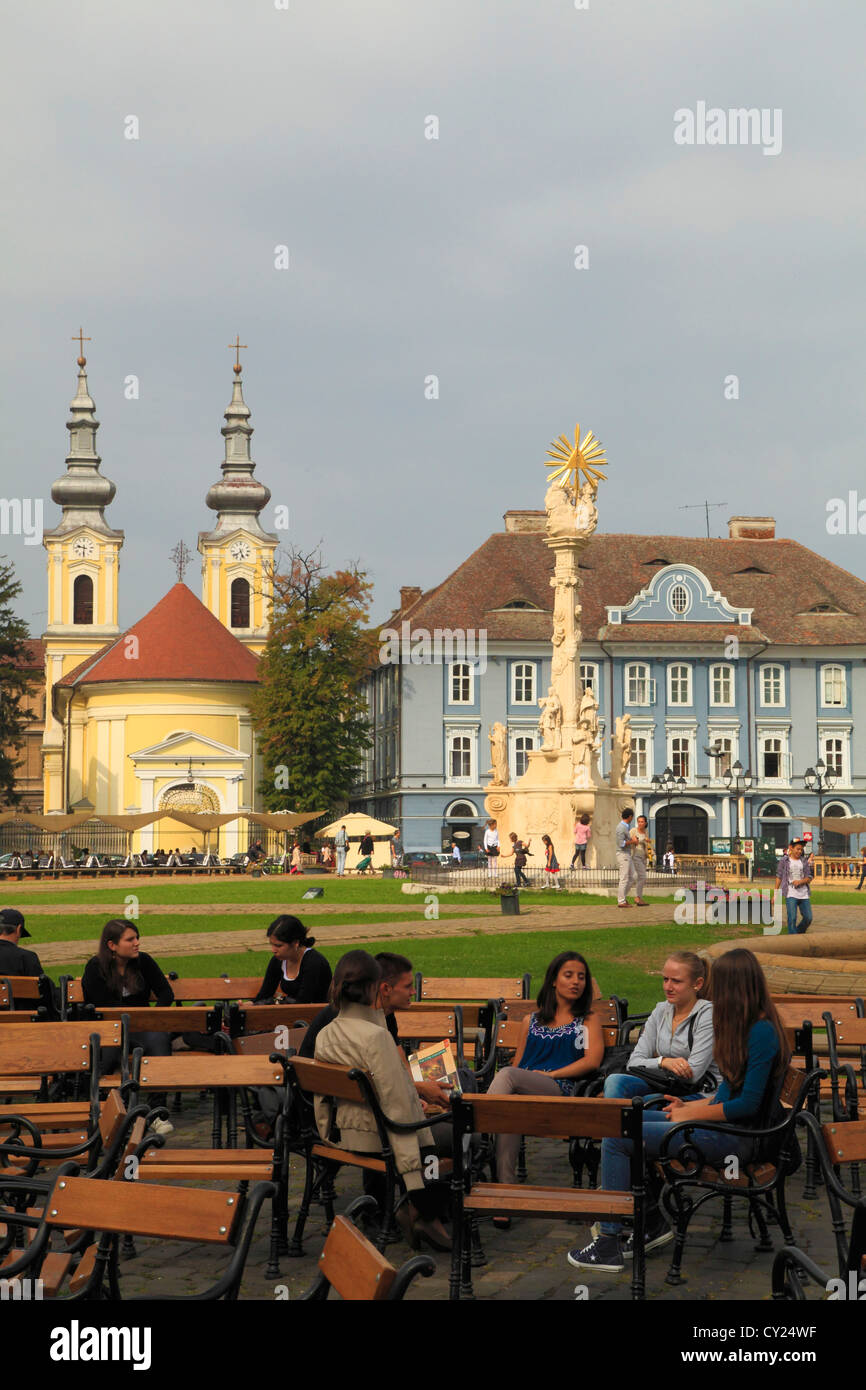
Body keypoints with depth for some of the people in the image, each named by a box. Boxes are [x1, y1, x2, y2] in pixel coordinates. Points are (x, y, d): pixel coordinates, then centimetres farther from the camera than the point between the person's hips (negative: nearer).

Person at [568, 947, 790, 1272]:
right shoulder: (746, 1026, 11)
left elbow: (748, 1104, -21)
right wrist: (692, 1105, 9)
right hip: (722, 1125, 10)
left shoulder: (762, 1032, -19)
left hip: (736, 1138, -10)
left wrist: (692, 1115, -12)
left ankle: (608, 1245, -5)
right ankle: (653, 1221, 15)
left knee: (616, 1137, -12)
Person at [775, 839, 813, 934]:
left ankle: (799, 933, 27)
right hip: (790, 894, -4)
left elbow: (809, 878, 8)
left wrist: (800, 881, -13)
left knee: (808, 918, 3)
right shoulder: (784, 861, 3)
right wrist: (776, 893, 2)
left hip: (803, 894, 4)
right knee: (792, 918, -12)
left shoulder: (804, 862, 10)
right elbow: (779, 877, 5)